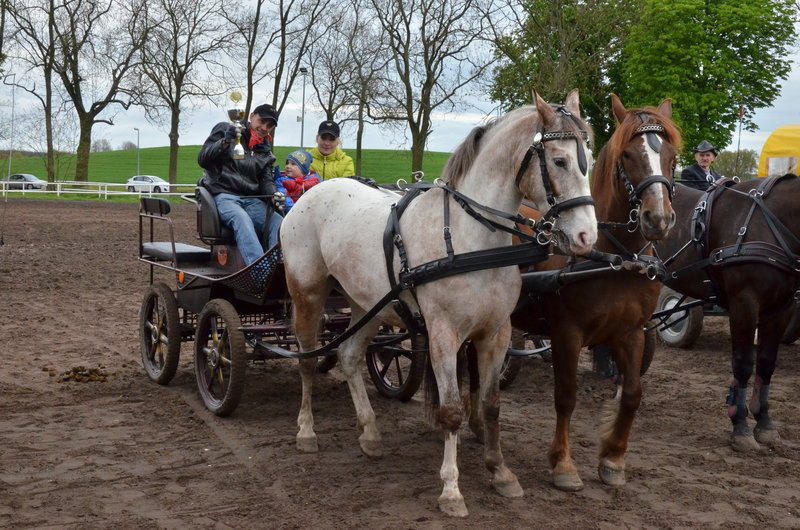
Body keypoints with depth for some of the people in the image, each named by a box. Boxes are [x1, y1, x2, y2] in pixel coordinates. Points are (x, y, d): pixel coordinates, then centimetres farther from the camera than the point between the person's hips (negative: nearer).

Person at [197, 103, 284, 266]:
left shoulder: (266, 153, 22)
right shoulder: (224, 129, 9)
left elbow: (266, 181, 13)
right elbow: (202, 159, 2)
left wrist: (273, 195, -11)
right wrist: (226, 141, -14)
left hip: (252, 200, 5)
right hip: (223, 195, -5)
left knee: (278, 222, -24)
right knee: (242, 219, -38)